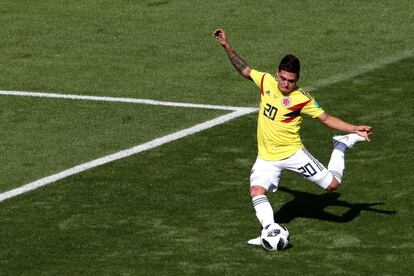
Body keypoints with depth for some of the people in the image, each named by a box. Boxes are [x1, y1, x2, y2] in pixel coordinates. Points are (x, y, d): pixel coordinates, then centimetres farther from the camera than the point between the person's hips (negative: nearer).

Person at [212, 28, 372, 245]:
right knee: (257, 191, -23)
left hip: (293, 153, -3)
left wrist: (355, 129, -19)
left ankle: (341, 145, 24)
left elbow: (326, 118, -9)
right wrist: (227, 46, 9)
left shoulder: (302, 99, -15)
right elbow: (245, 70, 12)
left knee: (332, 184, -1)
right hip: (267, 158, 3)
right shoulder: (267, 81, -5)